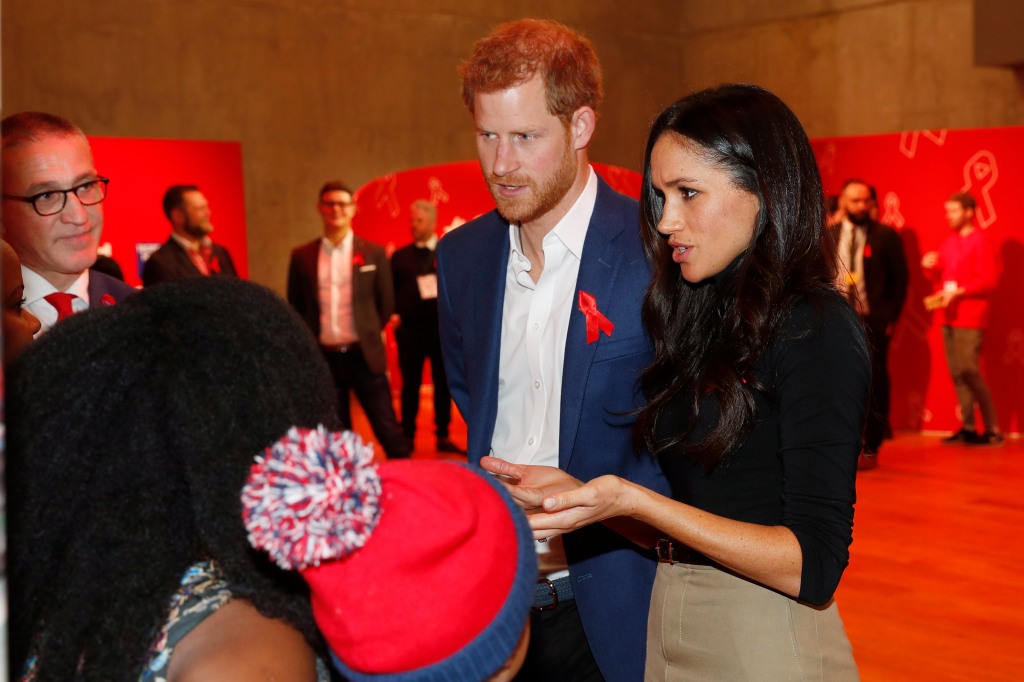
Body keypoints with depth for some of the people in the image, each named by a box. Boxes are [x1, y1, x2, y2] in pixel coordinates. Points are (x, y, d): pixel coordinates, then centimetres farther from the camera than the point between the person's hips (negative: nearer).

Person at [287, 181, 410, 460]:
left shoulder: (374, 253, 2)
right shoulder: (302, 256, 5)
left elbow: (386, 302, 9)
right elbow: (295, 306, 12)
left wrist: (369, 335, 8)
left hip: (364, 355, -1)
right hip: (323, 357, 2)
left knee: (388, 431, 0)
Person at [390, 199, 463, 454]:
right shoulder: (399, 256, 9)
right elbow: (391, 291, 8)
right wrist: (394, 314, -7)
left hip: (443, 327, 0)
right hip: (409, 329, 0)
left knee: (443, 382, 4)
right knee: (410, 384, 4)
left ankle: (443, 436, 12)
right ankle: (408, 437, 12)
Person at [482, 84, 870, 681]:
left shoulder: (815, 329, -15)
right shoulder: (704, 321, 8)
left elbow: (814, 568, -21)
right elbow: (678, 532, 9)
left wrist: (630, 499, -24)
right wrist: (576, 492, -4)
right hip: (668, 634, 8)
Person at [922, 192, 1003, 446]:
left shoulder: (979, 240, -8)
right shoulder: (950, 240, 14)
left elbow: (988, 280, -13)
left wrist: (958, 292, -18)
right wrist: (931, 266, 1)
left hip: (970, 318, -7)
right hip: (950, 317, 7)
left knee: (969, 371, -10)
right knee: (956, 372, 5)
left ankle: (992, 429, -3)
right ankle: (968, 427, 10)